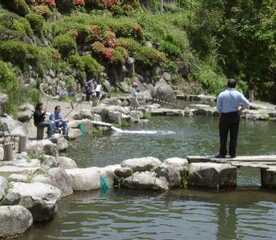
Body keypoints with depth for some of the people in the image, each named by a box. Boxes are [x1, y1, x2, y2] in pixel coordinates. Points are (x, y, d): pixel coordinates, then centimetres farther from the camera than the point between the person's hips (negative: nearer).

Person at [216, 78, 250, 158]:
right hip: (235, 116, 2)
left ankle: (222, 153, 4)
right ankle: (232, 153, 8)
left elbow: (218, 107, -6)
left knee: (223, 136, 4)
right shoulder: (238, 94, -2)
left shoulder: (222, 94, -7)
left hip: (224, 116, -2)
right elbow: (247, 104, 1)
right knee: (233, 136, 7)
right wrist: (241, 108, 18)